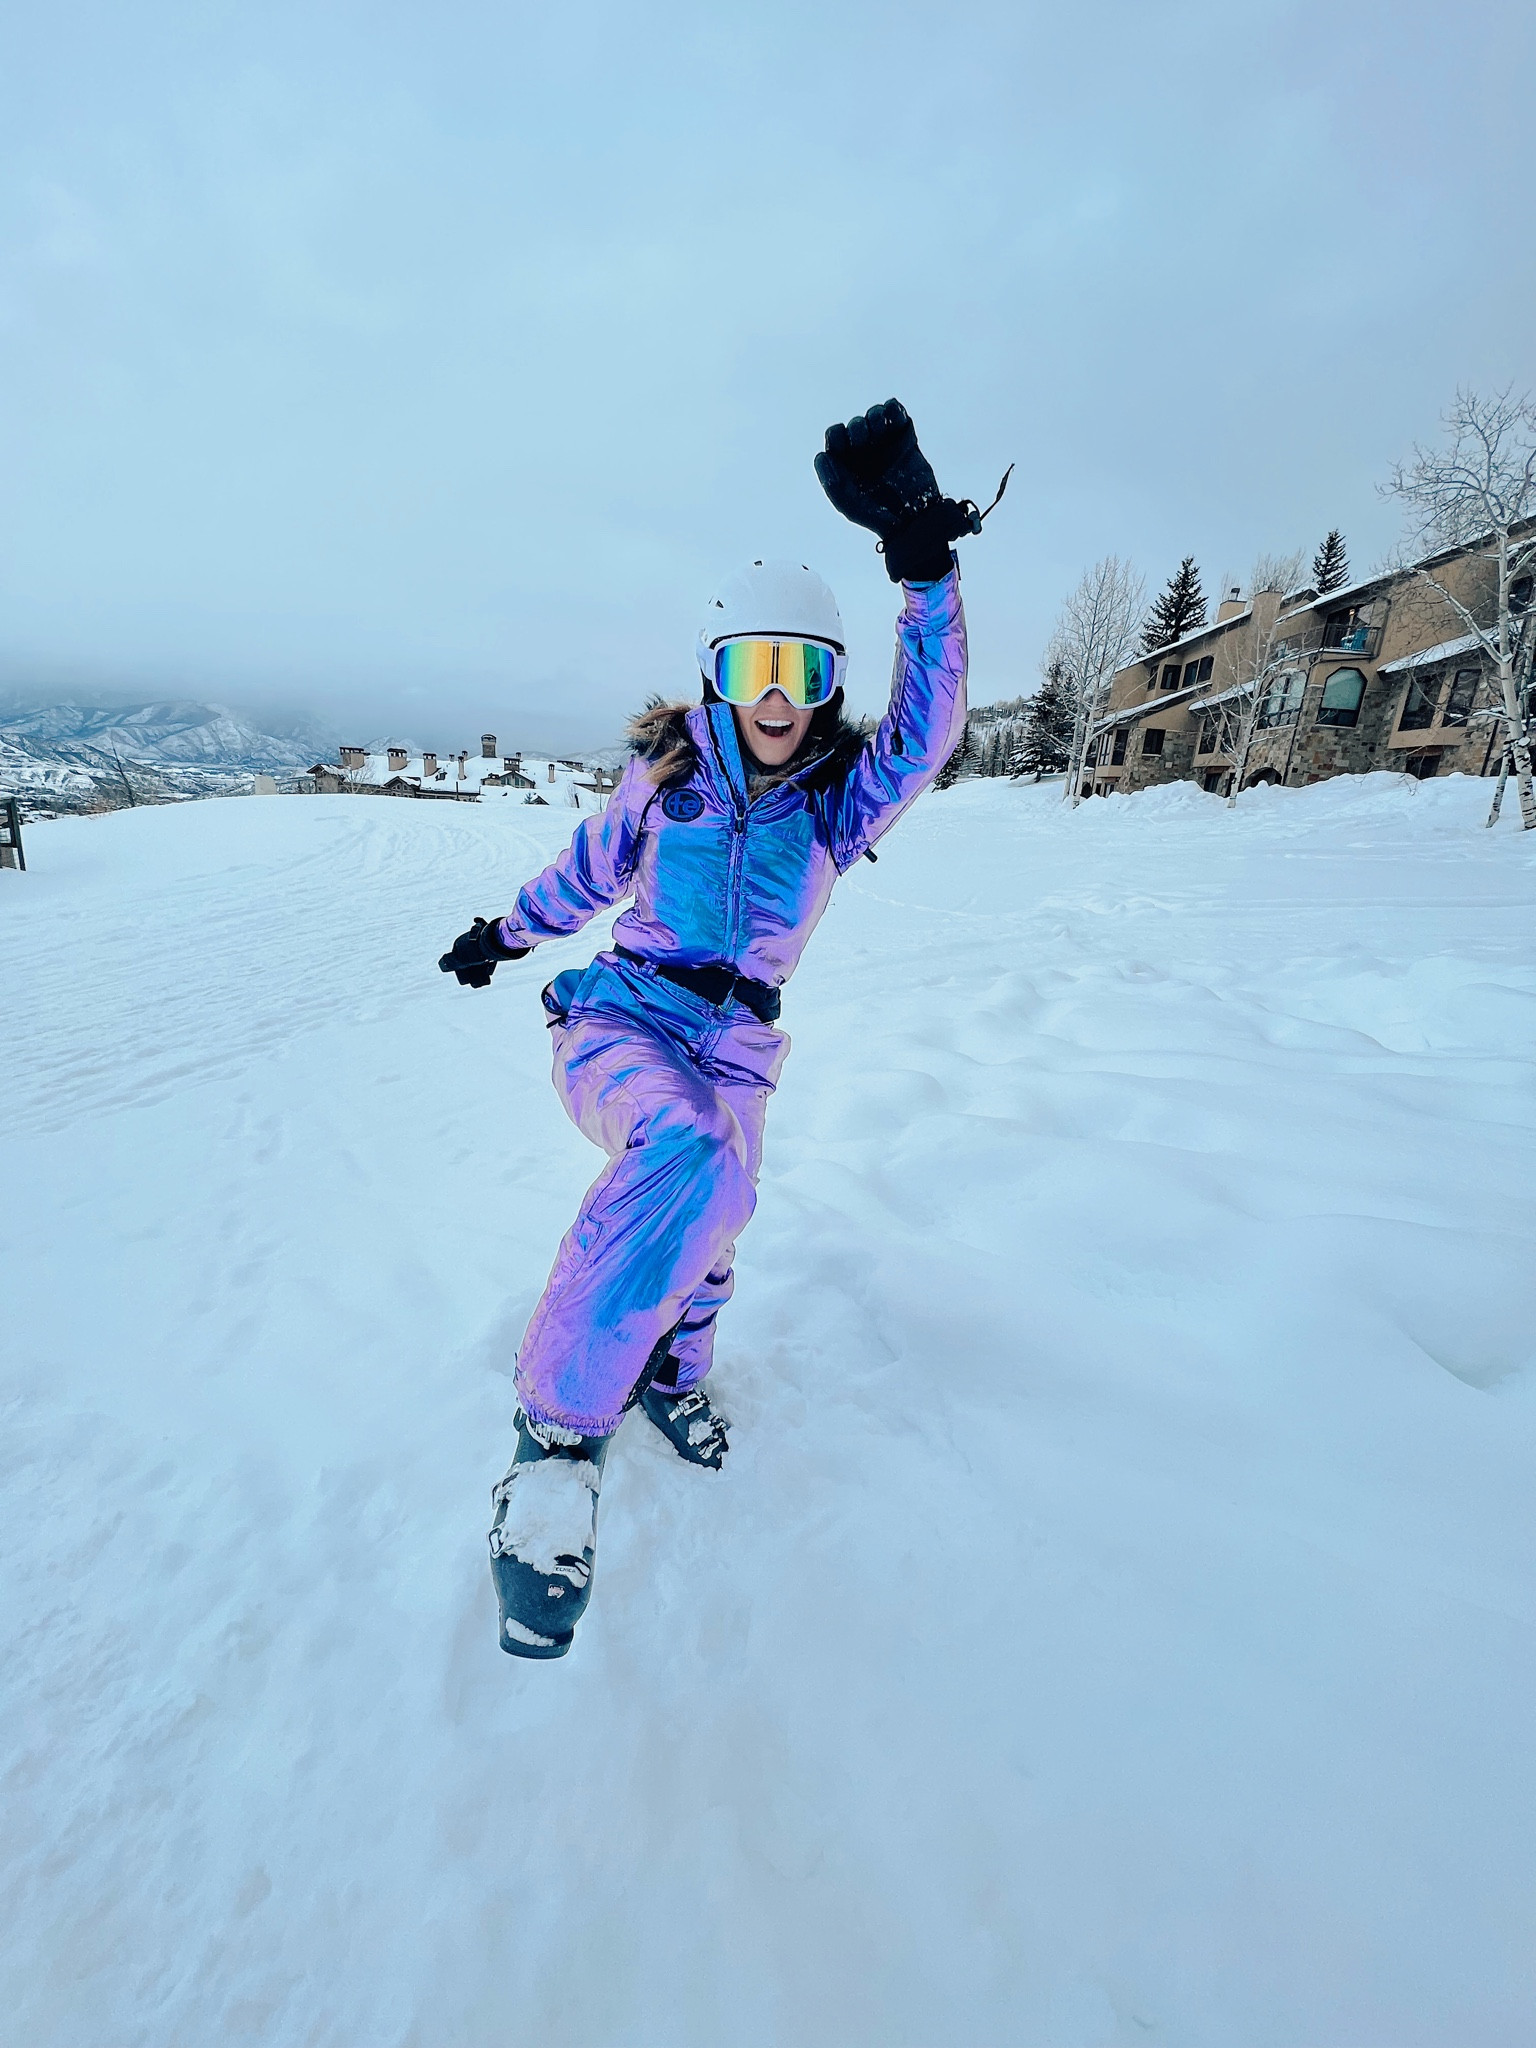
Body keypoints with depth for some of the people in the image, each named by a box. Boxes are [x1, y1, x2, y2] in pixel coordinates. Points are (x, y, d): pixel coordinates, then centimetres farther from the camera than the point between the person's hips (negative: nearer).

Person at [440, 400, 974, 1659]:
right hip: (620, 1020, -2)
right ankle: (562, 1429, -23)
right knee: (690, 1160, -35)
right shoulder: (667, 774, -2)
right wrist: (509, 933, 25)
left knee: (709, 1236, 12)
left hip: (736, 1053, 3)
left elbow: (928, 728, -22)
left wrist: (926, 570, -34)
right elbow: (595, 867, 14)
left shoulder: (841, 799, -2)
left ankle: (672, 1376, 46)